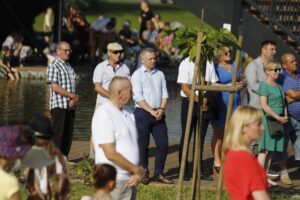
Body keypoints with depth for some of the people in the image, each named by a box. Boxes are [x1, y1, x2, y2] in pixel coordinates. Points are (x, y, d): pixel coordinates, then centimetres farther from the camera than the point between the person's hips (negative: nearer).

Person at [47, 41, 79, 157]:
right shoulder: (53, 66, -7)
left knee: (68, 135, 8)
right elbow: (55, 87, -16)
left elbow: (73, 86, 15)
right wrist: (73, 96, -14)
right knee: (58, 134, -8)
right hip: (59, 106, -8)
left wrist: (75, 99, -6)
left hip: (71, 106, 8)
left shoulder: (69, 67, 17)